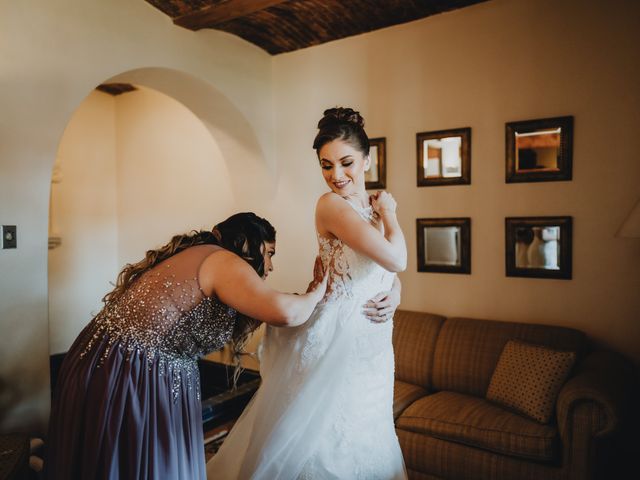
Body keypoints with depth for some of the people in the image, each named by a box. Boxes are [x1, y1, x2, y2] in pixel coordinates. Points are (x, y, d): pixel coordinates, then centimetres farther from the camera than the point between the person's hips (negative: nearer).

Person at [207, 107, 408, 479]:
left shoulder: (376, 207, 8)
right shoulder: (331, 205, -16)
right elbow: (396, 260, -23)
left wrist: (392, 298, 0)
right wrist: (389, 214, -8)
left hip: (372, 342, 8)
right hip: (335, 336, -7)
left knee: (360, 437, 20)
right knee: (316, 433, 6)